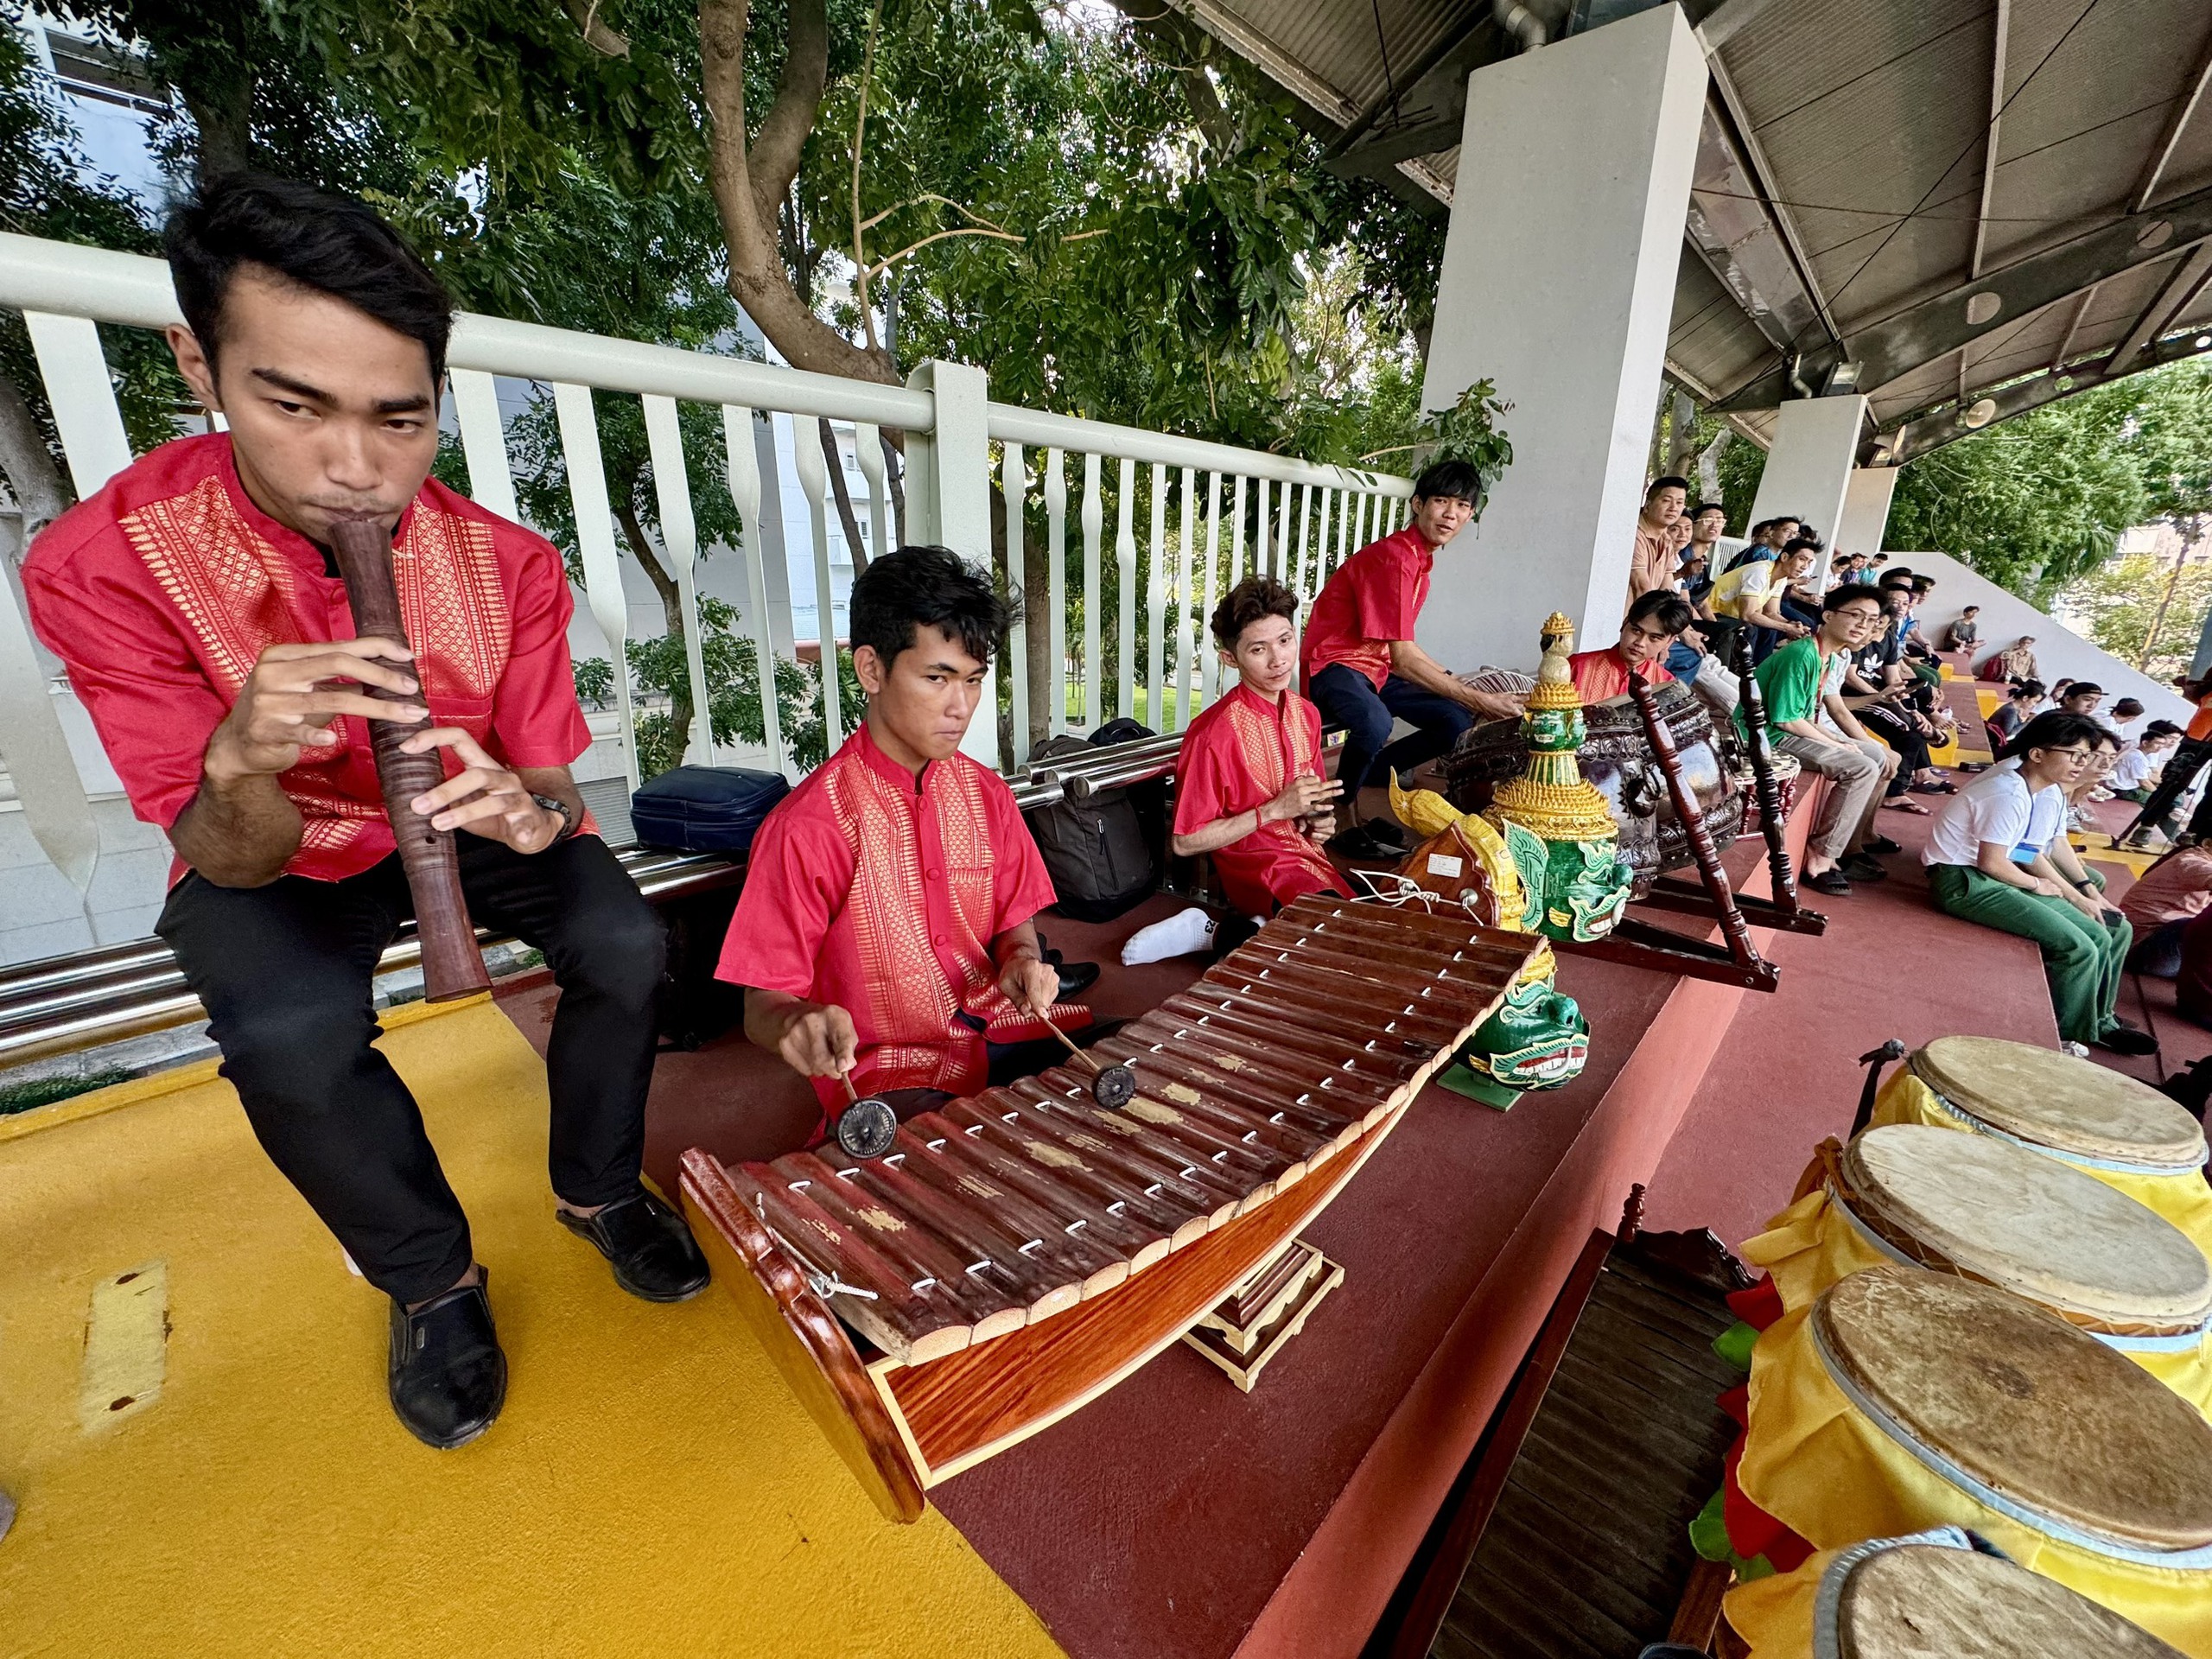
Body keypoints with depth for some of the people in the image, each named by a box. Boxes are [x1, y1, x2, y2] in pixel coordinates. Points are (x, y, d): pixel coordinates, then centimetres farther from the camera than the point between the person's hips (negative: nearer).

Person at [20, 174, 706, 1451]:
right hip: (282, 857, -1)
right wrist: (240, 767, -44)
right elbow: (233, 861, -21)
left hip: (475, 820, 2)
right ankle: (430, 1276, 3)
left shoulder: (509, 565, -18)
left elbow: (553, 785, -13)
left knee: (628, 945, -22)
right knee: (293, 1038, -28)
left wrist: (529, 812, -37)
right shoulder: (101, 566, -22)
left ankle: (598, 1190, 8)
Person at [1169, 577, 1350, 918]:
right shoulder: (1213, 734, -18)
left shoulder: (1306, 713, 5)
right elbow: (1184, 843, -15)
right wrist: (1274, 810, -18)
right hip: (1258, 867, -7)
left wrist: (1318, 818, -3)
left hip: (1311, 853, 7)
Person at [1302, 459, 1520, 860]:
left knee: (1457, 721, 0)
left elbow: (1402, 650, 17)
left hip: (1376, 667, 10)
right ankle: (1345, 819, -13)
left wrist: (1460, 686, 8)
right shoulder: (1393, 557, -19)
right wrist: (1477, 699, -22)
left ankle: (1366, 777, 7)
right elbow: (1402, 659, -24)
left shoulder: (1422, 558, 12)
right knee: (1374, 722, -39)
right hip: (1333, 666, -10)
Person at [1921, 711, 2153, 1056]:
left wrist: (2081, 897, 6)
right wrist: (2037, 886, -1)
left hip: (2000, 879, 10)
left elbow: (2032, 854, 13)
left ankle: (2098, 1021, 28)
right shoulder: (2009, 792, -19)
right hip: (1965, 882, -10)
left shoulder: (2052, 793, 11)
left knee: (2103, 936, 10)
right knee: (2079, 948, -14)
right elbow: (1991, 863, -19)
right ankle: (2067, 1038, 4)